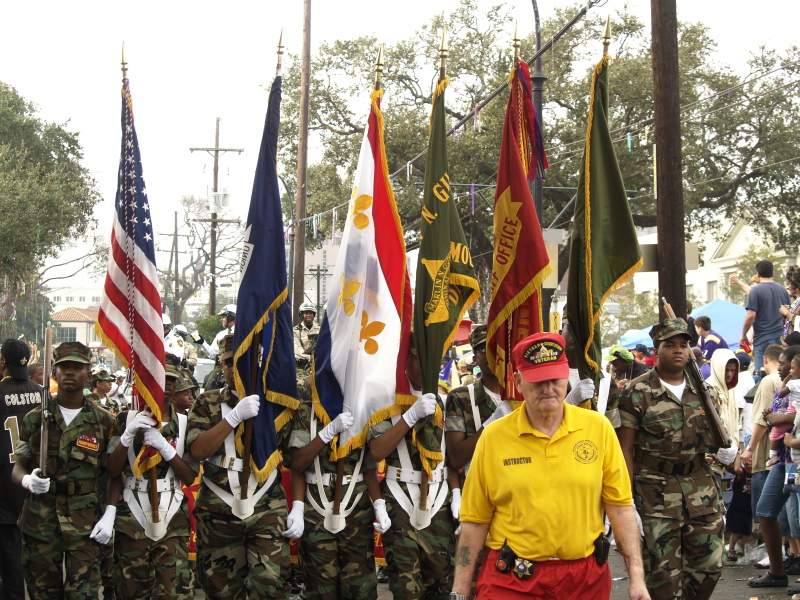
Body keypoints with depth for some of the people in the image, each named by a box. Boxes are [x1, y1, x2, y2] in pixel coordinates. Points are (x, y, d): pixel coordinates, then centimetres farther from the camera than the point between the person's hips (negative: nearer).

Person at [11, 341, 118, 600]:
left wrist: (109, 515, -6)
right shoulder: (34, 418, 6)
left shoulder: (103, 420, 3)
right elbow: (18, 467, 8)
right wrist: (27, 480, -15)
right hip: (39, 522, 2)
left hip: (85, 525, -1)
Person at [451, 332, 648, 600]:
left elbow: (619, 505, 1)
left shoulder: (598, 427, -2)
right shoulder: (493, 437, -4)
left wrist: (637, 576, -3)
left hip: (586, 578, 1)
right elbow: (475, 520, -1)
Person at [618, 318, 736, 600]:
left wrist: (729, 446, -1)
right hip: (656, 492, -5)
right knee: (664, 574, -3)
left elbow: (715, 434, 23)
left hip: (702, 489, 5)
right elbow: (625, 449, -7)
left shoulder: (704, 391, 10)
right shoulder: (637, 392, -5)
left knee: (708, 567, 8)